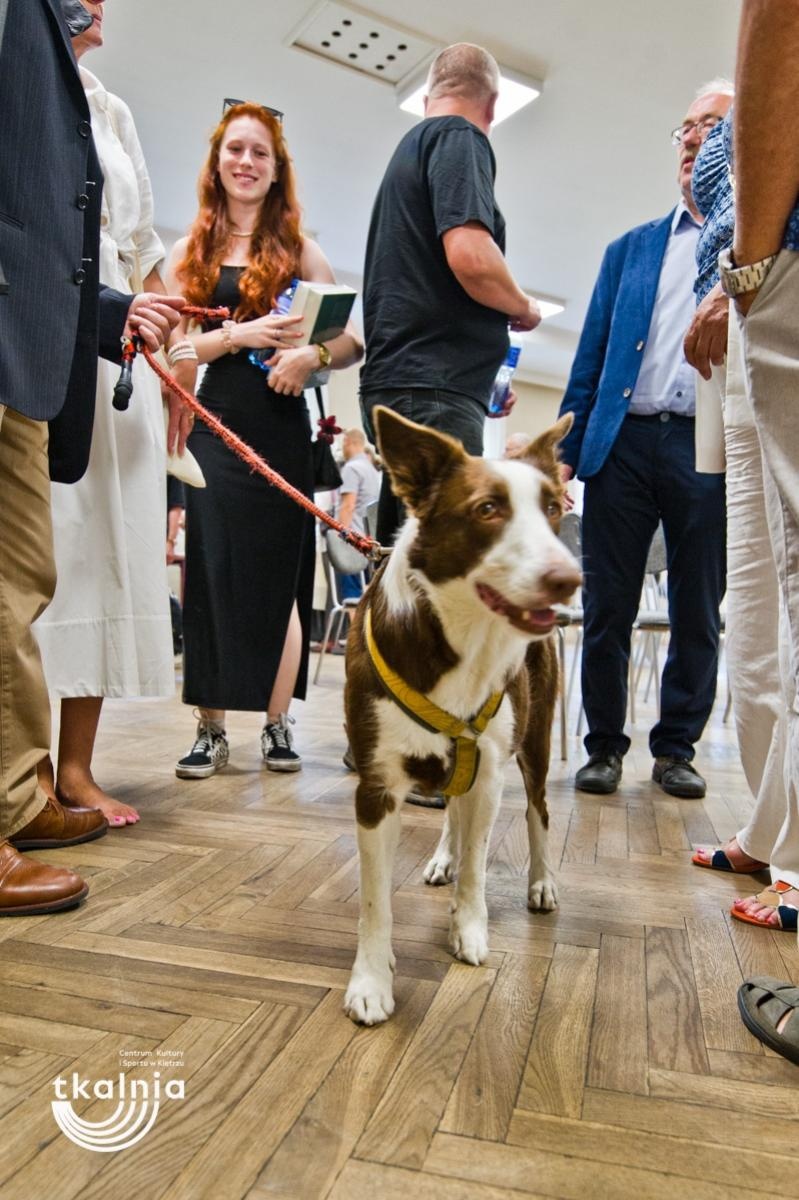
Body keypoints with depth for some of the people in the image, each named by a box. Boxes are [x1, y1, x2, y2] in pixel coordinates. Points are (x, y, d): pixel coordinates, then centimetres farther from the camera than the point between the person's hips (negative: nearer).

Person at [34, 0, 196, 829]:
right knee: (37, 535, -11)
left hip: (118, 347, 6)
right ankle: (32, 763, -4)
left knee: (112, 536, -2)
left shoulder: (111, 113, 26)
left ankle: (76, 763, 4)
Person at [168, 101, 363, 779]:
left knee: (278, 579, 0)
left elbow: (352, 340, 4)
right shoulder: (190, 253, 13)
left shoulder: (297, 250, 11)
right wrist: (240, 334, -12)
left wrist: (313, 355, -16)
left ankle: (278, 725, 10)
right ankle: (211, 730, 6)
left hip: (280, 429, -1)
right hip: (210, 425, 1)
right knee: (211, 576, -2)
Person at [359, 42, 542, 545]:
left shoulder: (409, 149, 28)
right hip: (433, 388, -9)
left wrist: (479, 384, 24)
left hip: (398, 381, 9)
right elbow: (469, 256, -17)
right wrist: (525, 309, 3)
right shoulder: (460, 137, 1)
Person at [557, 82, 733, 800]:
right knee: (607, 609, 2)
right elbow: (591, 357, 12)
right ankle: (604, 747, 15)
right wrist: (568, 451, 4)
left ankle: (677, 749, 19)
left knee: (698, 613, 5)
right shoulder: (629, 248, 19)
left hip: (711, 450, -1)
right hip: (622, 444, 2)